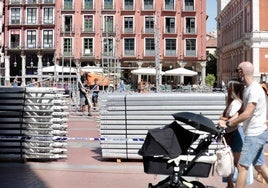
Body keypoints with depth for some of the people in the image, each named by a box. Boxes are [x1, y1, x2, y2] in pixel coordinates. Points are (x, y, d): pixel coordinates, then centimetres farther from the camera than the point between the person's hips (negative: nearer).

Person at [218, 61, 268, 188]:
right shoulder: (247, 89, 13)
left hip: (255, 134, -10)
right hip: (256, 134, 10)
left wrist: (228, 123, -18)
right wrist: (228, 122, 4)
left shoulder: (254, 89, -18)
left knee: (242, 166, -8)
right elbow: (243, 111, 16)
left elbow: (247, 114, -25)